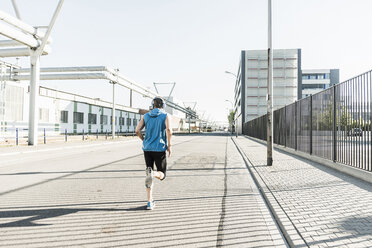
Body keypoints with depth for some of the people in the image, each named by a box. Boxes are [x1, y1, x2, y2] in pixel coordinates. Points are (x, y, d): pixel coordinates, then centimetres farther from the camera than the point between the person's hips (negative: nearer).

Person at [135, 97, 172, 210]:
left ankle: (150, 202, 8)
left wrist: (144, 140, 15)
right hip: (159, 149, -3)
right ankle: (152, 173, -28)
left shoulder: (146, 116, 10)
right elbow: (168, 130, -17)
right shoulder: (165, 116, 1)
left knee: (150, 176, 13)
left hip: (147, 148, 3)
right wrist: (169, 145, -6)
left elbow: (137, 130, 0)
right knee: (162, 174, 9)